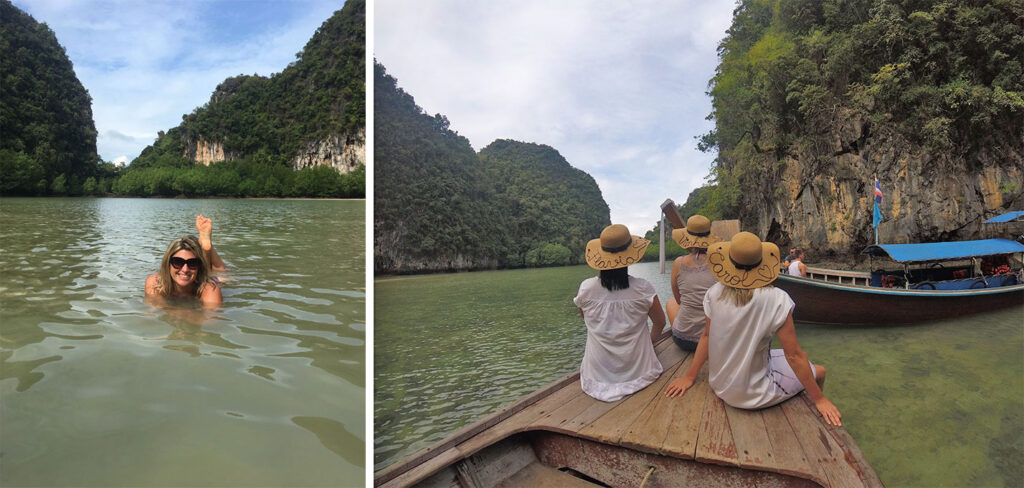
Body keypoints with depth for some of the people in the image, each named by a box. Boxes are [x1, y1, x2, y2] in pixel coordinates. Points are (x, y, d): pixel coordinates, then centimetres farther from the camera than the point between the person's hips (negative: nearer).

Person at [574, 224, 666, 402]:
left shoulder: (586, 288, -15)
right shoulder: (643, 289, -19)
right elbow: (660, 323, -2)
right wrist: (649, 340, 20)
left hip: (598, 372, 0)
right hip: (637, 371, 0)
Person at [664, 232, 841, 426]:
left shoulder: (714, 293, -11)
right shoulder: (776, 300, -23)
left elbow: (706, 336, -1)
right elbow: (794, 355, -17)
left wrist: (689, 376, 10)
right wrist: (819, 399, -5)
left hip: (720, 386, 5)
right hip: (753, 395, -5)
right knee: (818, 371, 17)